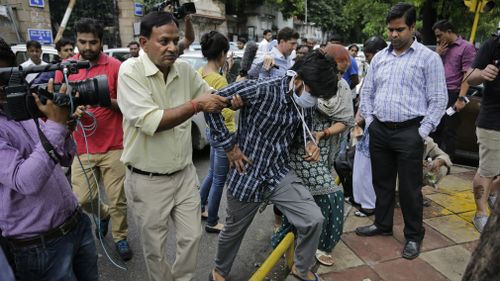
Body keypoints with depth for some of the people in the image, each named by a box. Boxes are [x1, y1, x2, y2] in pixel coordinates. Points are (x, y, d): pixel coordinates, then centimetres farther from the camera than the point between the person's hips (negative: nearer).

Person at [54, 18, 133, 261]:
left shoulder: (115, 66, -5)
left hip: (113, 146, -3)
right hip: (82, 148, 3)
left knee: (117, 199, 4)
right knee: (81, 198, 6)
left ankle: (120, 237, 28)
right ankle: (103, 214, 40)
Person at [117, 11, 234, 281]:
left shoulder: (184, 69, 0)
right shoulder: (131, 71, -16)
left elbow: (210, 96, 14)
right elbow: (150, 122, -25)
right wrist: (196, 105, -25)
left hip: (184, 173, 5)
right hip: (147, 180, -4)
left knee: (192, 237, 17)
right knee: (155, 248, 15)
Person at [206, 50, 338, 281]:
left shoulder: (304, 103, -4)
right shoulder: (260, 90, -23)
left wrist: (310, 143, -7)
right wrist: (229, 145, -15)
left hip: (280, 174, 5)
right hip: (247, 175, -4)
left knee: (314, 219, -8)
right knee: (233, 232, 15)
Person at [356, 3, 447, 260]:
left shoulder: (428, 58, -3)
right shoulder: (379, 58, 11)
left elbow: (438, 100, -5)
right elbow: (367, 92, 15)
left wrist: (422, 132, -10)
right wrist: (369, 121, 6)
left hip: (409, 132, -4)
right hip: (379, 130, 5)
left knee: (409, 188, 4)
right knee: (381, 181, 15)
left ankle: (414, 236, 22)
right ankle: (382, 224, 33)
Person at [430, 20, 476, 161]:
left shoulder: (466, 47, -4)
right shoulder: (441, 47, 16)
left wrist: (461, 98, -19)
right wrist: (437, 54, 4)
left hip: (452, 95, -6)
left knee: (449, 132, 0)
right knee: (434, 130, 10)